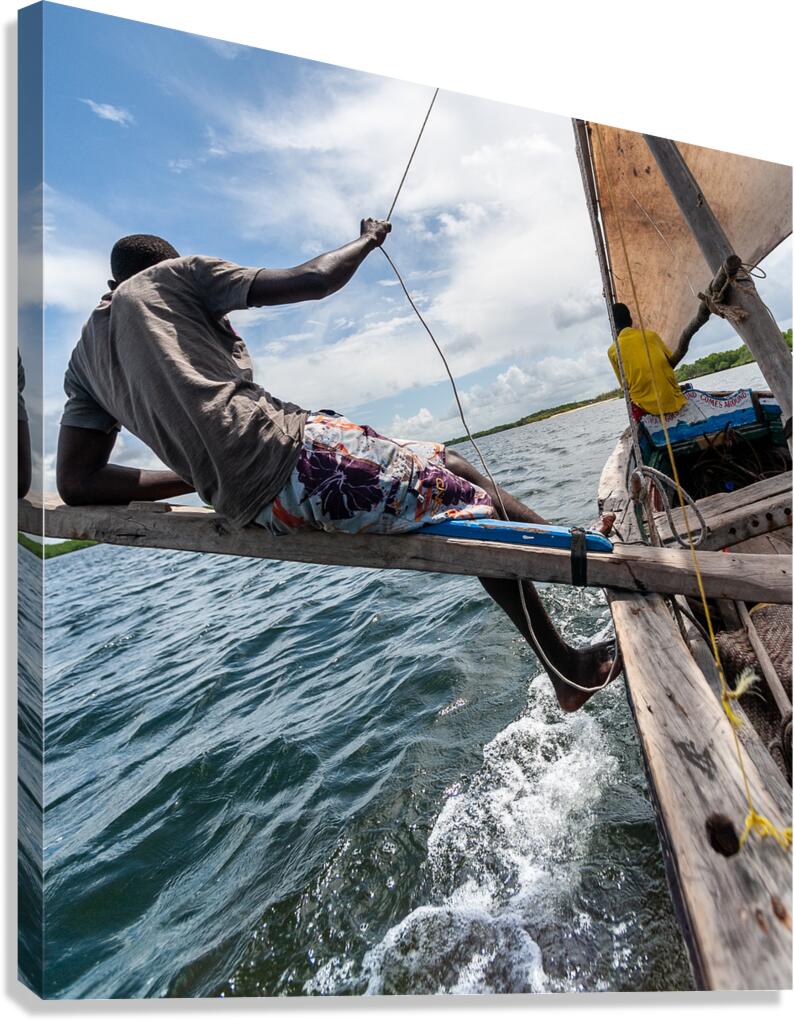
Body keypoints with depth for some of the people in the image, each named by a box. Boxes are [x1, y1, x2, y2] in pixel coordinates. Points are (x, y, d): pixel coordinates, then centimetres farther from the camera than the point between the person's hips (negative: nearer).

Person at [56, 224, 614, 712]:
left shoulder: (83, 361, 29)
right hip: (289, 449, -7)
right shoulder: (176, 274, 13)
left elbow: (77, 482, 20)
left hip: (248, 508, 7)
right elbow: (313, 280, 4)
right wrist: (368, 239, 25)